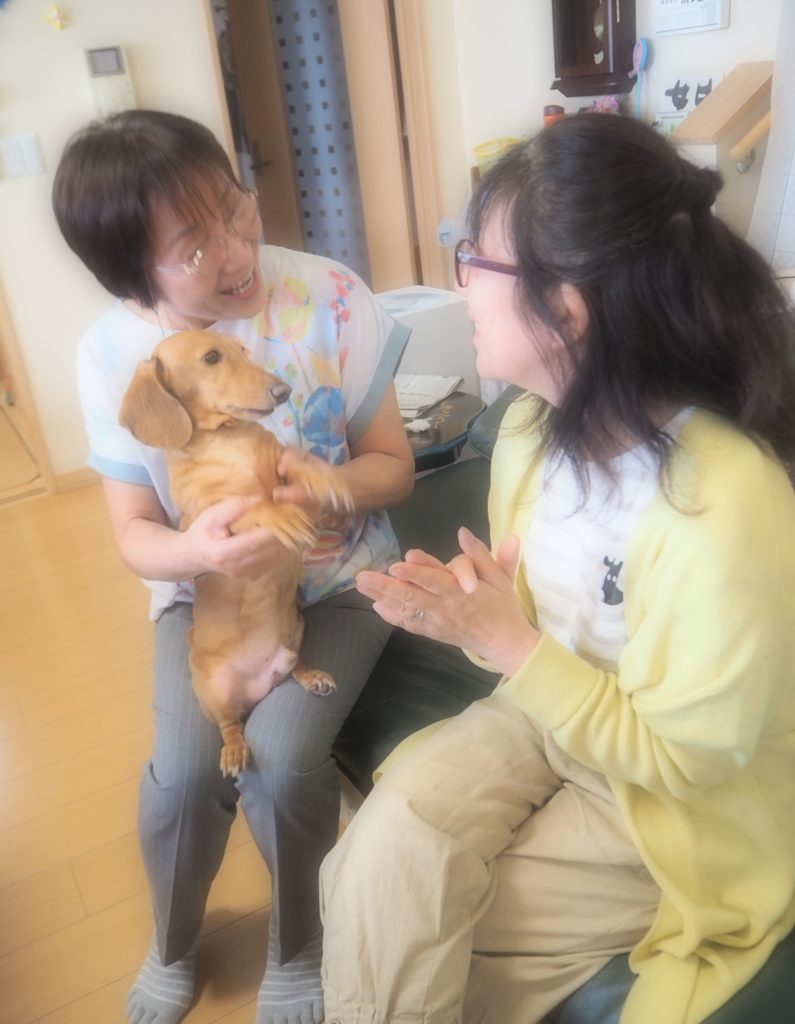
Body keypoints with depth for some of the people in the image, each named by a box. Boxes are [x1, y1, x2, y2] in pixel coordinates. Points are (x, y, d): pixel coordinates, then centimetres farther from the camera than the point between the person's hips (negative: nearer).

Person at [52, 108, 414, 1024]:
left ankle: (296, 946, 14)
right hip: (204, 587, 2)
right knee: (184, 769, -18)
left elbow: (395, 465, -7)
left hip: (337, 578, -1)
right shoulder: (112, 354, -12)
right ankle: (172, 943, 20)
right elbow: (134, 533, -6)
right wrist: (194, 551, -29)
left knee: (281, 757, -22)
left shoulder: (329, 299, -16)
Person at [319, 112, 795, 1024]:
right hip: (545, 713, 5)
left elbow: (680, 756, -20)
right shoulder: (532, 425, -8)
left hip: (680, 801, -5)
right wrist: (460, 612, -17)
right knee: (387, 853, -19)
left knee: (397, 931, -7)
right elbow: (535, 627, 5)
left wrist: (508, 644, -26)